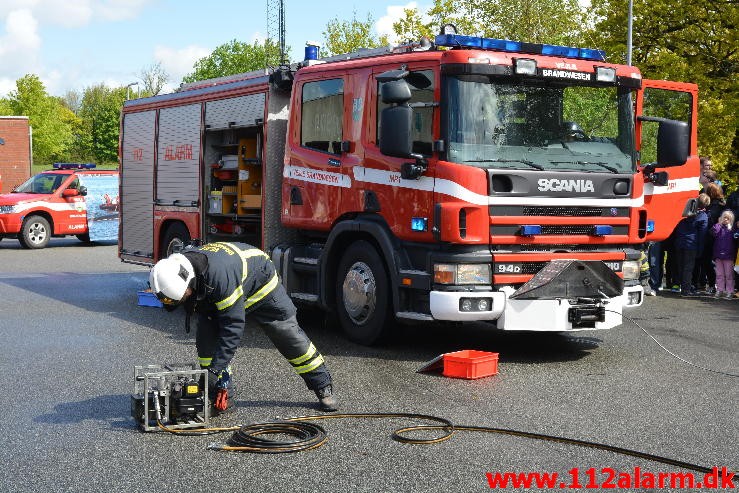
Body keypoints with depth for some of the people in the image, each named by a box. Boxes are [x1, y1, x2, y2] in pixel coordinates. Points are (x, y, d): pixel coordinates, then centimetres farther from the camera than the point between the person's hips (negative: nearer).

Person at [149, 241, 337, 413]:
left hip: (260, 281, -6)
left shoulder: (219, 273, -47)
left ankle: (324, 388, 15)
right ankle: (222, 395, -1)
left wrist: (215, 369, -41)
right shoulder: (177, 272, -25)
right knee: (206, 340, -12)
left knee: (290, 338, 1)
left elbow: (233, 325, -42)